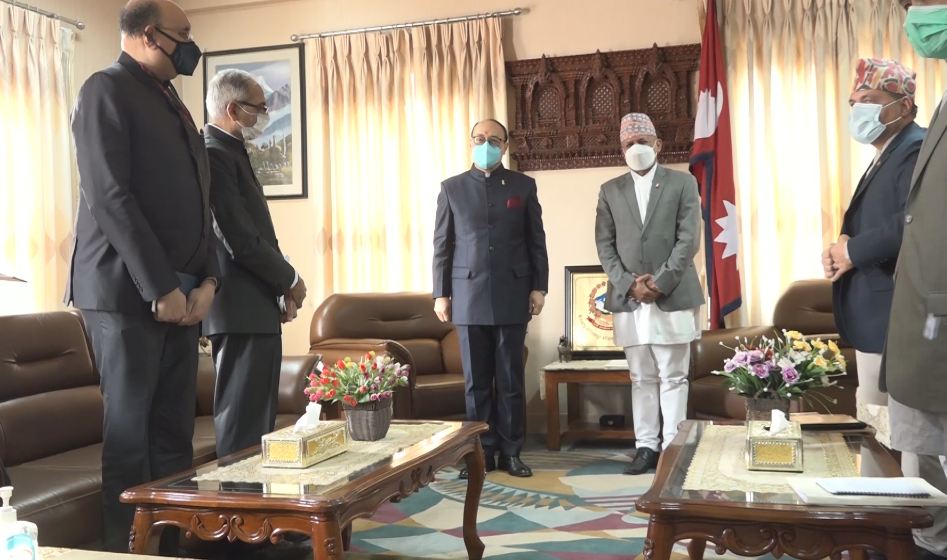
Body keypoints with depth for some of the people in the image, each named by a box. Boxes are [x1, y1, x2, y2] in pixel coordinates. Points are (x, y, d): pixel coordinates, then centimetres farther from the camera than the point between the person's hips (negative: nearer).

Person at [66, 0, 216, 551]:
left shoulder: (174, 103, 20)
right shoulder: (107, 90, -4)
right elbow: (109, 197, -15)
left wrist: (206, 280, 3)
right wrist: (160, 288, -17)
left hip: (181, 294, 7)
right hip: (127, 293, -7)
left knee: (174, 437, 7)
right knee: (128, 439, -1)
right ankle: (127, 549, 8)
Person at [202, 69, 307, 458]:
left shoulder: (229, 152, 17)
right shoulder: (215, 154, -14)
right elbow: (242, 242, -20)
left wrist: (281, 286, 9)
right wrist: (290, 280, -6)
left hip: (254, 308, 10)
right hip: (242, 309, -10)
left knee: (255, 421, 16)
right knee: (243, 425, -4)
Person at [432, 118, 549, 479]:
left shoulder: (523, 186, 7)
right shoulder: (452, 188, 8)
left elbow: (536, 241, 7)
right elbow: (442, 244, 7)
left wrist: (539, 287, 1)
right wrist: (440, 294, 2)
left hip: (512, 296, 0)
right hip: (469, 296, 0)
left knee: (511, 379, 4)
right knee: (476, 381, 5)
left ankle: (510, 452, 14)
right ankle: (482, 452, 14)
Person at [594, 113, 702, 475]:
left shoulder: (683, 183, 4)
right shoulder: (610, 190, 11)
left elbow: (688, 240, -4)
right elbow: (604, 245, 5)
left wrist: (660, 283, -13)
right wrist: (629, 283, -8)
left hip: (673, 296, -2)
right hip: (628, 298, 2)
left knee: (673, 377, 2)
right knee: (641, 378, 8)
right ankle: (646, 446, 14)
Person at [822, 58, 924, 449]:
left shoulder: (918, 150, -12)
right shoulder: (885, 156, 20)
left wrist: (853, 250, -16)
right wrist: (842, 247, 1)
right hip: (875, 318, 10)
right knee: (879, 425, 17)